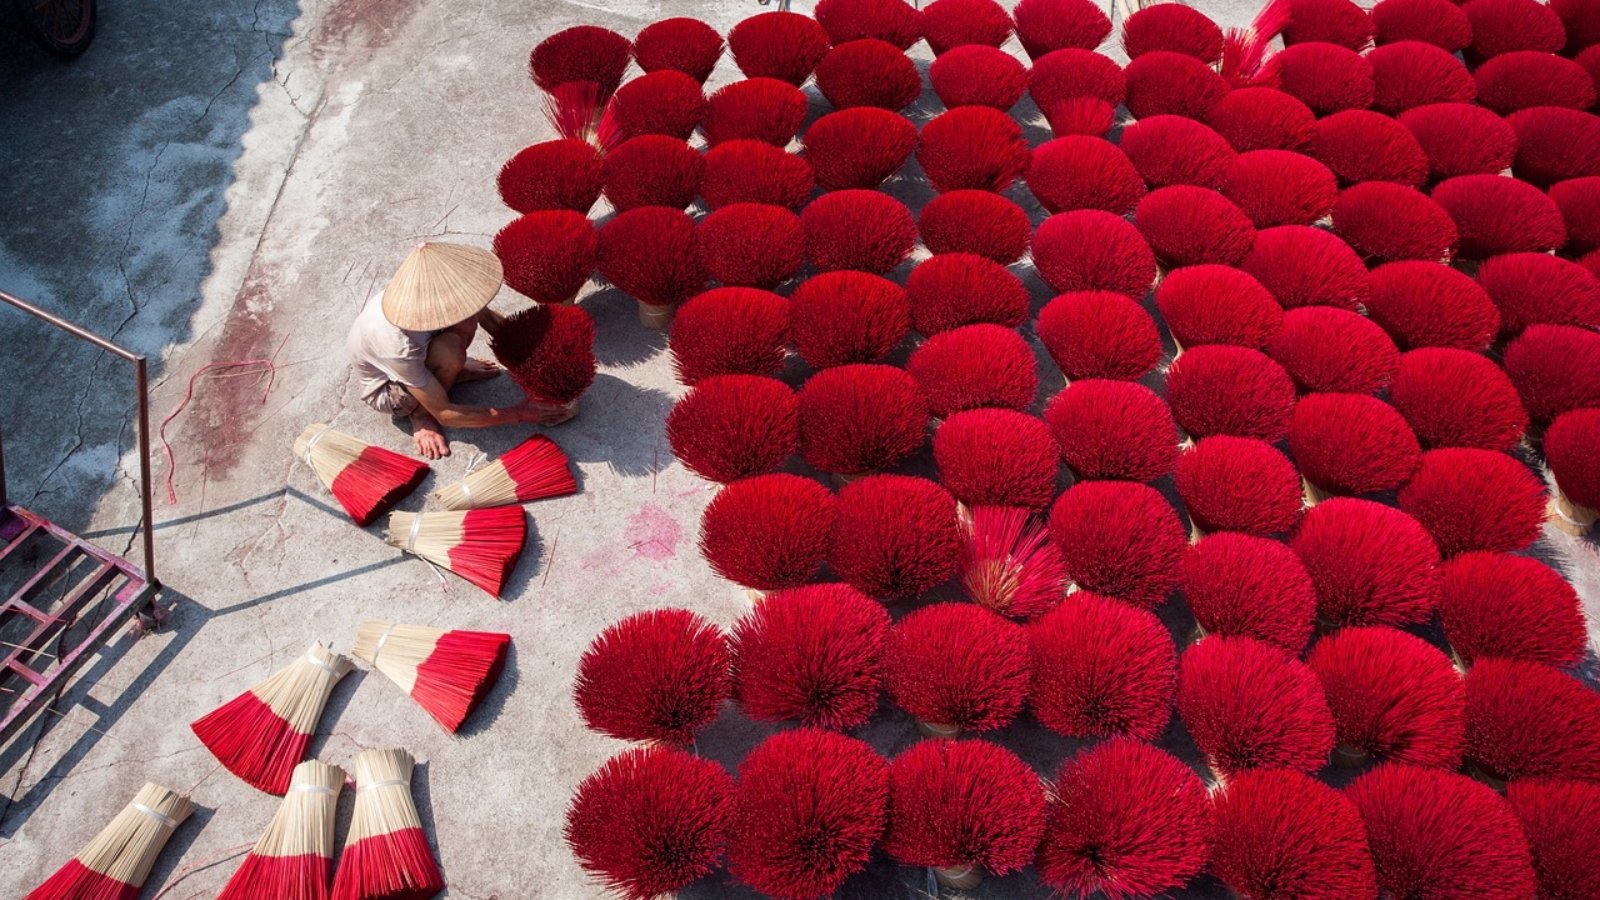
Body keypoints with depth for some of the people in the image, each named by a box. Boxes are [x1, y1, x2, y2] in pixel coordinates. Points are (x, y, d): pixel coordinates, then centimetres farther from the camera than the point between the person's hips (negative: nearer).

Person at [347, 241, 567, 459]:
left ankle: (445, 372, 7)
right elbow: (444, 414, -32)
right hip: (387, 391, -6)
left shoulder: (433, 293, -28)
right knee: (450, 349, -35)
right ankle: (421, 414, -7)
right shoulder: (400, 347, -42)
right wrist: (519, 414, -30)